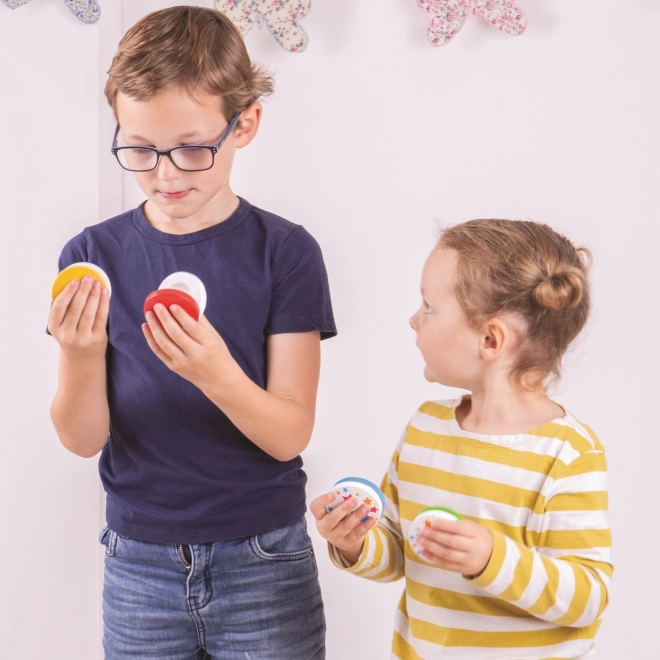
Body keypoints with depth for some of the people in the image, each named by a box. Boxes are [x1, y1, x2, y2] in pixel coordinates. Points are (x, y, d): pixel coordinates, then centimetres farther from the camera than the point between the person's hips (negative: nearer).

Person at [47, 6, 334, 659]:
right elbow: (83, 439, -4)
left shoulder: (284, 251, -9)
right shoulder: (94, 255, -4)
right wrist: (81, 358, -24)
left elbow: (291, 434, -12)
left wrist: (219, 375, -31)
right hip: (139, 566, 2)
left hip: (263, 562, -1)